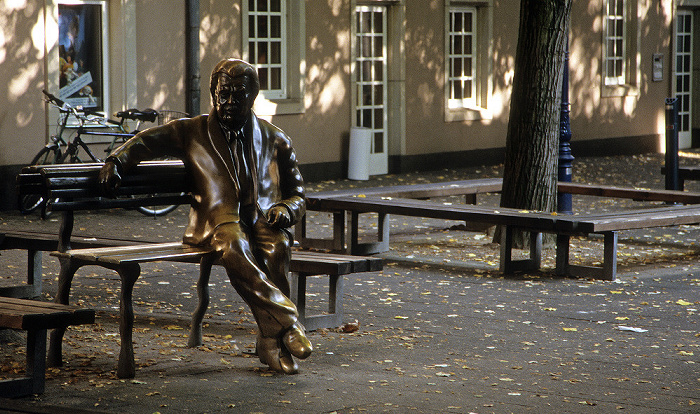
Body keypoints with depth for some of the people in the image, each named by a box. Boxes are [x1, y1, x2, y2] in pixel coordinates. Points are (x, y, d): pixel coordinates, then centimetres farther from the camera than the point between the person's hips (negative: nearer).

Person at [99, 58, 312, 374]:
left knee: (278, 245, -36)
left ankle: (270, 341, -35)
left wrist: (286, 210, -2)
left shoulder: (275, 141, 21)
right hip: (218, 222, -1)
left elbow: (297, 195, 23)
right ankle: (287, 319, -45)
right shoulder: (192, 132, 19)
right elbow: (147, 141, 23)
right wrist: (116, 161, 1)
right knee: (233, 246, -39)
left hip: (263, 223, 1)